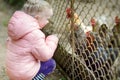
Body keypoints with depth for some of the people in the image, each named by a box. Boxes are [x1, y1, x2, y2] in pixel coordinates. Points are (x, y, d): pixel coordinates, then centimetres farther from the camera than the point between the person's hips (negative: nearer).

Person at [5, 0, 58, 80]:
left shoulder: (18, 24, -1)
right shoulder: (35, 34, -27)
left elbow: (9, 41, 13)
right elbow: (45, 55, -19)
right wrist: (53, 40, -5)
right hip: (23, 73, -8)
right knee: (51, 63, 5)